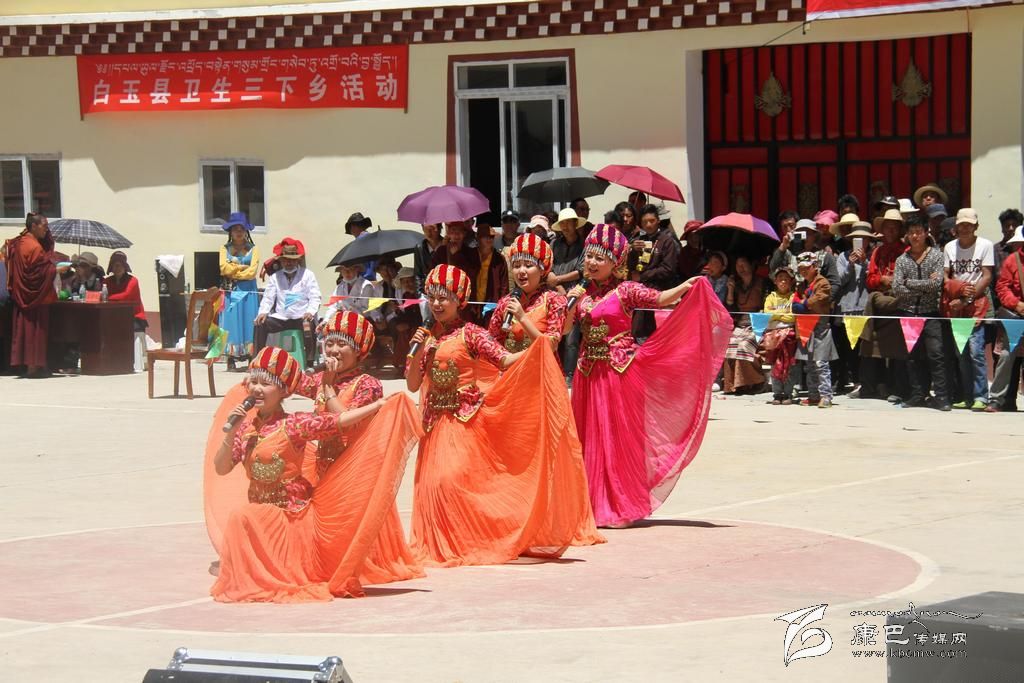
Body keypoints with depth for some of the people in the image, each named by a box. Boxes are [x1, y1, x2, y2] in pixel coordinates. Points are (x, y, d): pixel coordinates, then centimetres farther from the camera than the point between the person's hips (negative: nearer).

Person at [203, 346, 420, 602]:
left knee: (240, 515, -25)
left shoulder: (294, 424, -12)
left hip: (294, 513, -6)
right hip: (259, 509, 6)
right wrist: (231, 433, -13)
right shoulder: (246, 425, 3)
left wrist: (380, 404, -20)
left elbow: (340, 420, -16)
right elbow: (221, 469, 2)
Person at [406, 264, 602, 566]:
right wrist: (419, 351, -6)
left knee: (453, 478, -15)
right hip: (435, 421, 5)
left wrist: (536, 350, -27)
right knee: (432, 482, 1)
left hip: (465, 420, -5)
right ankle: (436, 545, 11)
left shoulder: (469, 333, -4)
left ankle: (467, 544, -4)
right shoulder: (426, 337, 11)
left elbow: (504, 360, -12)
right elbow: (412, 384, 8)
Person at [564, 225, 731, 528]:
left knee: (620, 437, -2)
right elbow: (565, 328, 10)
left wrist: (685, 286, -32)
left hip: (621, 369, -5)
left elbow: (659, 298, -16)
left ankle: (622, 506, 4)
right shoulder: (583, 292, 11)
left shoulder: (626, 290, -4)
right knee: (592, 437, 8)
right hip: (589, 371, 5)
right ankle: (595, 504, 16)